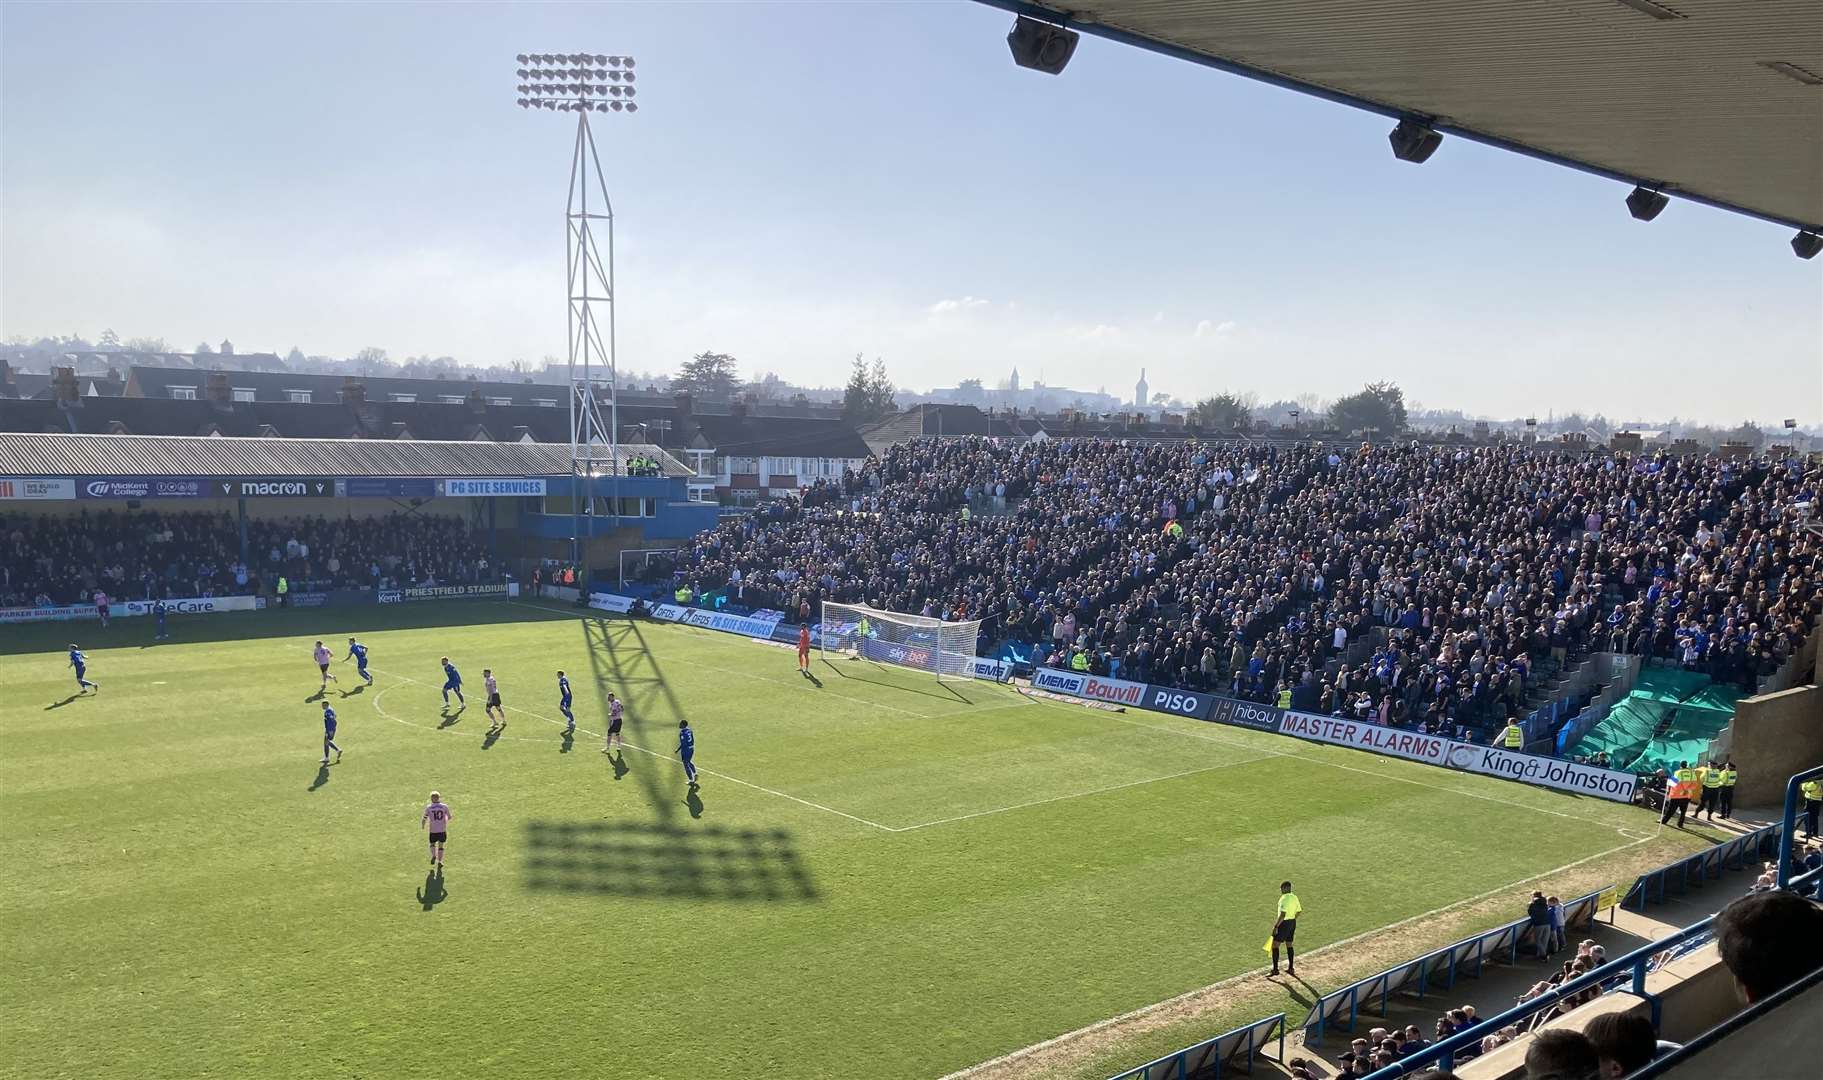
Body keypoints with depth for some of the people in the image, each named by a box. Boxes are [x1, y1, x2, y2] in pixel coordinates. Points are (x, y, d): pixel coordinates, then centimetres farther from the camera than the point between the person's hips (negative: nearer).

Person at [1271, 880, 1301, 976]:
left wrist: (1276, 926, -22)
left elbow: (1282, 915, -26)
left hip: (1284, 923, -9)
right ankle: (1291, 968, 23)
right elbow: (1299, 911, 15)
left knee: (1275, 945, -1)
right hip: (1292, 923, 9)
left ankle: (1275, 969, -1)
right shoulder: (1294, 897, 6)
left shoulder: (1284, 899, -21)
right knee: (1289, 945, 18)